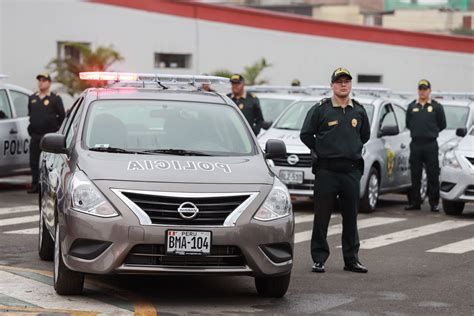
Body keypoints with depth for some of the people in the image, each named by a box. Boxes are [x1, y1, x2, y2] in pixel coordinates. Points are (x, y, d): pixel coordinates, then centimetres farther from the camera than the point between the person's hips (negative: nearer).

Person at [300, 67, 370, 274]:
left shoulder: (359, 111, 11)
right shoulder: (320, 109, -2)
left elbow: (365, 135, 24)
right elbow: (306, 134, 2)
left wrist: (353, 150, 15)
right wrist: (321, 151, 4)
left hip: (352, 171, 4)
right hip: (326, 171, -3)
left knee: (351, 217, 7)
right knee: (321, 217, -2)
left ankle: (351, 259, 14)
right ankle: (319, 259, 5)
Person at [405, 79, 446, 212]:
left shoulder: (436, 107, 4)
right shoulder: (411, 107, 11)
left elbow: (442, 125, 9)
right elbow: (408, 124, 18)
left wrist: (432, 133, 10)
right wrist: (417, 132, 11)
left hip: (431, 145, -2)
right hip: (415, 145, 2)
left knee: (433, 176, -2)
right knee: (415, 176, 5)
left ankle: (434, 203, 2)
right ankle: (415, 202, 10)